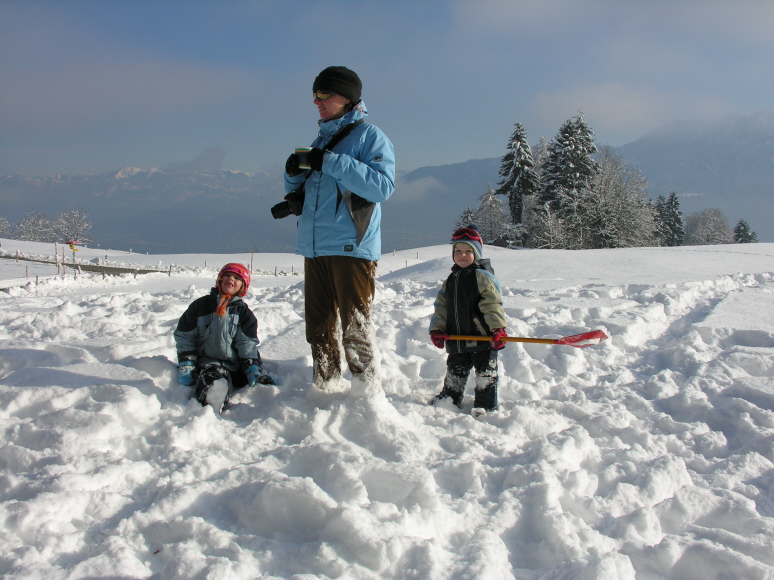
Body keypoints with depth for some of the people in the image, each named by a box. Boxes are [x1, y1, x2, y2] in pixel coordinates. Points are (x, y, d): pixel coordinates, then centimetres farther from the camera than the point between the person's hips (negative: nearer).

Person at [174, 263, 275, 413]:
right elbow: (184, 337, 11)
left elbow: (248, 346, 7)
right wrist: (185, 367, 1)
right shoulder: (201, 306, 11)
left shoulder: (244, 313, 14)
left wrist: (255, 370, -8)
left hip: (235, 366, 3)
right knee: (216, 387, -37)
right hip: (206, 363, -3)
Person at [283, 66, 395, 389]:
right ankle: (324, 391, 20)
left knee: (356, 327, -9)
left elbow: (383, 186, -16)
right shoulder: (321, 140, 22)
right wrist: (294, 172, 3)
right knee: (319, 326, 10)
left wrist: (332, 163, -20)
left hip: (352, 247, -7)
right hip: (314, 247, 7)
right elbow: (299, 192, 27)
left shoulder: (369, 136, 0)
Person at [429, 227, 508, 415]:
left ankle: (485, 404, 12)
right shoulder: (451, 280, 13)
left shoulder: (483, 276, -9)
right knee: (455, 370, 19)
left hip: (482, 337, -6)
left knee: (485, 372, 2)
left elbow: (493, 304, -16)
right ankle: (451, 397, 35)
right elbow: (441, 306, 14)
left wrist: (498, 329, -25)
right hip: (457, 339, 7)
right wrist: (437, 329, 4)